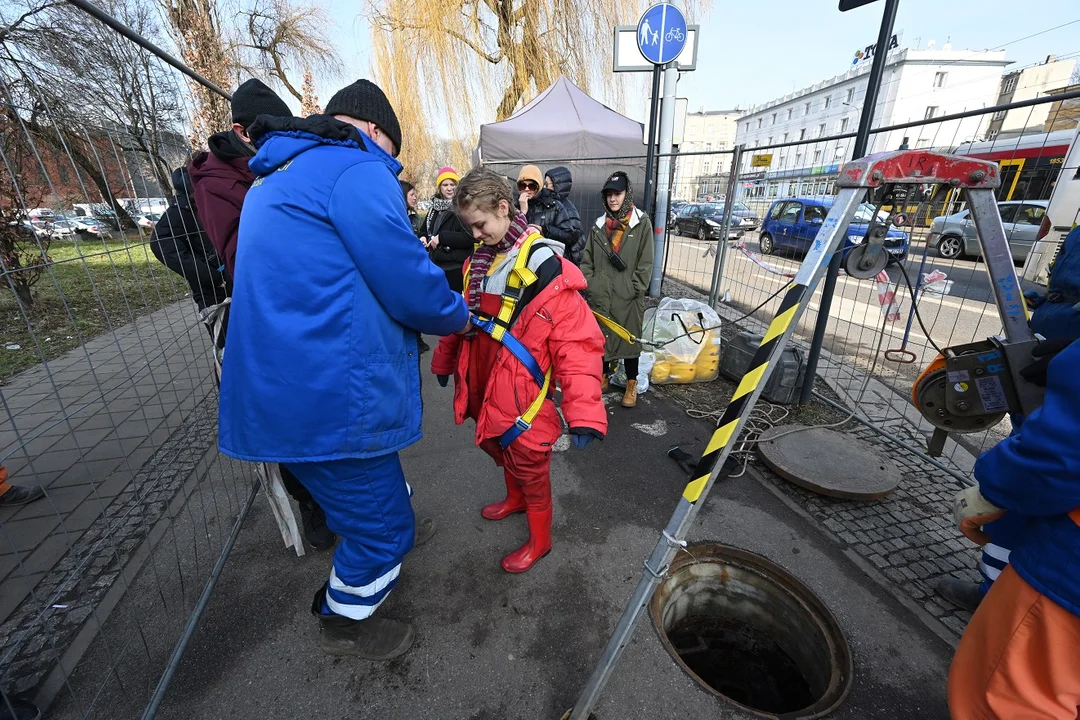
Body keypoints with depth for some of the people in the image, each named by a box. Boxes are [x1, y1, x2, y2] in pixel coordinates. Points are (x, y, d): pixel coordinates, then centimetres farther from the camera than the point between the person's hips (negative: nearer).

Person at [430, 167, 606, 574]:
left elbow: (576, 342, -23)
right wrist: (445, 359, 26)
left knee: (528, 465, 11)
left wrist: (584, 411, -29)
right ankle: (515, 499, 56)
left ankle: (539, 540, 37)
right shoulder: (479, 259, 4)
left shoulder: (544, 266, -19)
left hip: (520, 395, -7)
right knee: (497, 448, 26)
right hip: (482, 388, 7)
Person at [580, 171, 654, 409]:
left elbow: (646, 262, -4)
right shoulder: (598, 225, 9)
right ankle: (603, 376, 32)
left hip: (628, 298, -3)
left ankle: (631, 384, 22)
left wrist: (634, 289, -10)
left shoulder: (642, 223, -2)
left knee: (629, 339, 7)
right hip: (600, 296, 4)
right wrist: (590, 284, 0)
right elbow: (587, 260, 11)